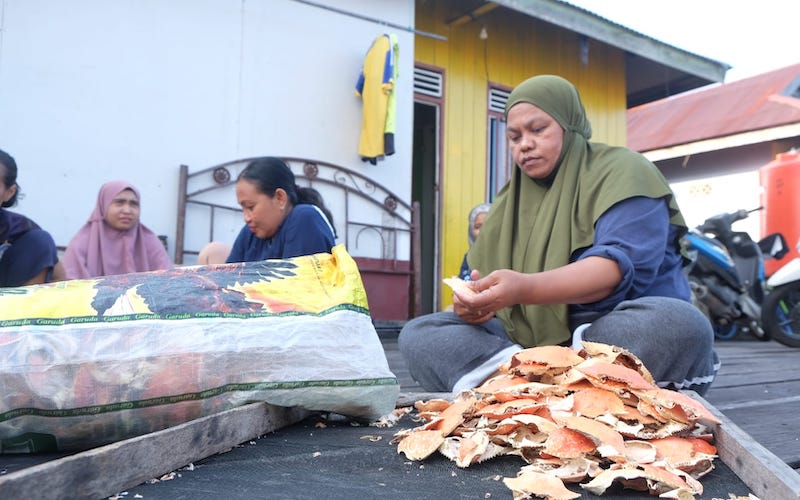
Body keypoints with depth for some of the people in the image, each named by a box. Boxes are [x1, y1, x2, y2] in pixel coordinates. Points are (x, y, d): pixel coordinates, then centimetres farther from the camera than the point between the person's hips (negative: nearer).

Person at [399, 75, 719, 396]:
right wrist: (473, 299, -12)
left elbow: (620, 267, -17)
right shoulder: (511, 198, 17)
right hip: (528, 341, 4)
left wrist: (525, 289, -32)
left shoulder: (621, 171, 0)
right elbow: (482, 275, 13)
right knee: (417, 333, -11)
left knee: (680, 324, -35)